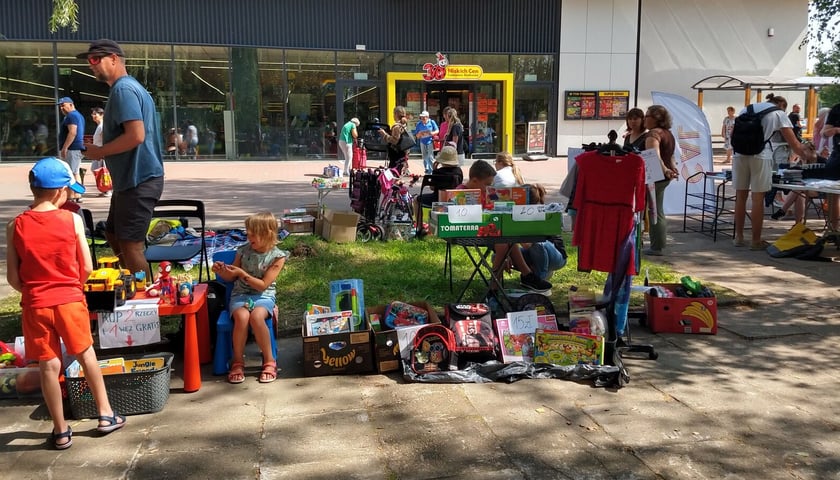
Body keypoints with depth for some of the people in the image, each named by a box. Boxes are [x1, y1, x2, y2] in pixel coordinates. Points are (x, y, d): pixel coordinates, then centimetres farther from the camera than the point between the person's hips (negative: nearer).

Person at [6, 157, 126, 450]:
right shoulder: (72, 220, -8)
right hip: (70, 301, -1)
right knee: (86, 356, 17)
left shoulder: (16, 226, -4)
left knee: (49, 366, 8)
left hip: (35, 305, 1)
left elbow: (13, 278, -2)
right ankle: (106, 415, 28)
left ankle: (61, 432, 20)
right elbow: (86, 268, -4)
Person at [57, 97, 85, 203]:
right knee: (75, 173, 13)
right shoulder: (79, 115, 21)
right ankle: (77, 196, 16)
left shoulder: (71, 116, -11)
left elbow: (72, 132, -22)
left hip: (71, 149, -11)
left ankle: (71, 197, -13)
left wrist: (64, 148, -23)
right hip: (78, 148, 11)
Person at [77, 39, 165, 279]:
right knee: (113, 236, 21)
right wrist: (101, 146, 13)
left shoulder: (123, 89, -15)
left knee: (130, 246, -6)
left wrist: (100, 151, -13)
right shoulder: (129, 86, 17)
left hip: (138, 181, -11)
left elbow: (136, 135, -25)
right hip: (134, 178, 11)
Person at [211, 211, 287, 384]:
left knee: (256, 316, -36)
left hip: (263, 296, -2)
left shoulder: (277, 256, -6)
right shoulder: (243, 251, 2)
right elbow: (231, 278, 14)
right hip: (240, 294, 2)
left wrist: (242, 273, -18)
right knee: (242, 316, -33)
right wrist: (221, 272, -8)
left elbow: (263, 285, -10)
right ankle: (238, 361, -14)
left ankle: (269, 361, -18)